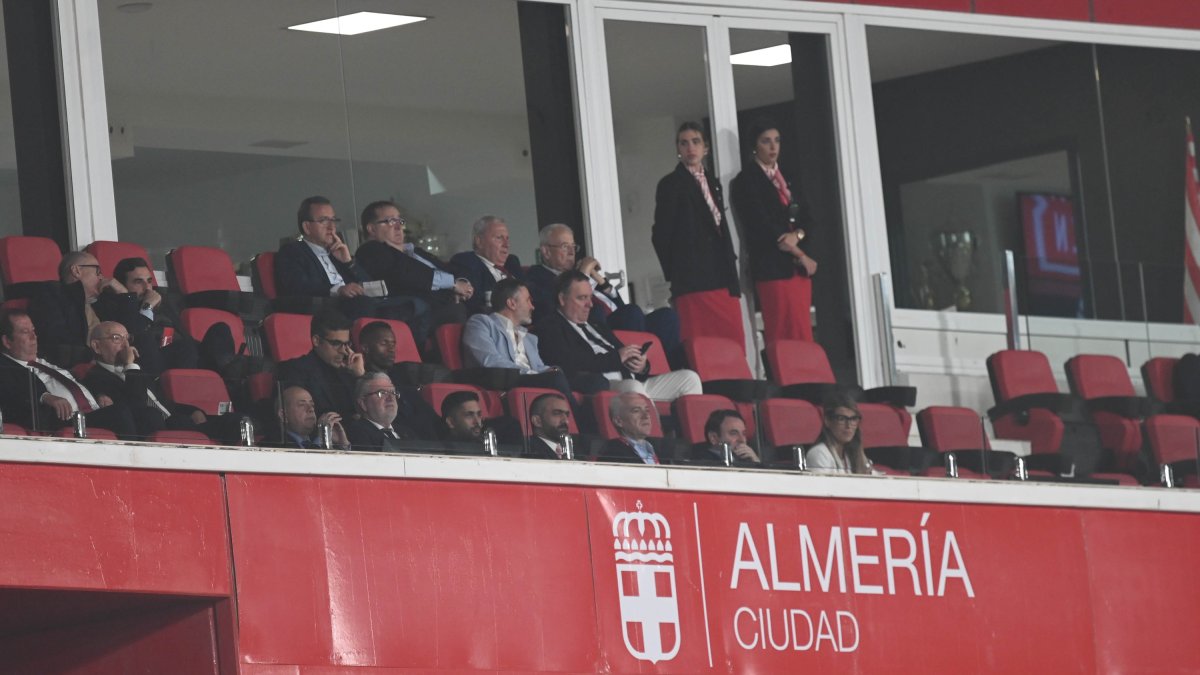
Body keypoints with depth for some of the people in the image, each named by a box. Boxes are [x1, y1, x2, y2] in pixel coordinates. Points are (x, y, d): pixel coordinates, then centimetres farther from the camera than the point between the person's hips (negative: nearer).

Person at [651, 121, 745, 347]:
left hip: (723, 281, 7)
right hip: (694, 284, -7)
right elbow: (661, 235, -4)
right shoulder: (671, 185, -2)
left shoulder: (713, 184, 19)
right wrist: (676, 275, -2)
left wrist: (731, 274, 12)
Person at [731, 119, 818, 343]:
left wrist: (797, 235, -9)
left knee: (803, 339, 1)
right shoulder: (746, 182, -1)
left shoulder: (787, 179, 20)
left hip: (799, 269, 7)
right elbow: (762, 227, -9)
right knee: (783, 340, -13)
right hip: (772, 268, -7)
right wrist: (801, 256, -6)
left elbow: (807, 220, 15)